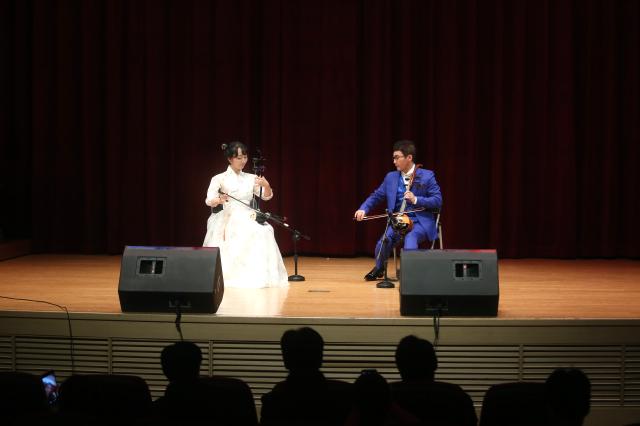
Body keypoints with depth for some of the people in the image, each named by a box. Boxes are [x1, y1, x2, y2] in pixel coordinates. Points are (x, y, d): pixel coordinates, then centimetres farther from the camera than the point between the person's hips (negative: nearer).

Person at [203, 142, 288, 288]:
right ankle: (230, 276, -25)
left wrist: (266, 185, -11)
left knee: (263, 232, -29)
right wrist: (219, 200, -33)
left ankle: (257, 275, -24)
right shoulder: (220, 179, 3)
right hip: (228, 219, -3)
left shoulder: (251, 178, 15)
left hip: (248, 219, 3)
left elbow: (267, 196, 12)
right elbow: (209, 200, -9)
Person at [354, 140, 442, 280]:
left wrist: (416, 200, -20)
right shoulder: (391, 177, 10)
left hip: (420, 221, -3)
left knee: (410, 239, -37)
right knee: (383, 242, -23)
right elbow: (376, 196, 12)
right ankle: (379, 269, 9)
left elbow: (437, 200, -6)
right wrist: (363, 209, -7)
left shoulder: (427, 176, -2)